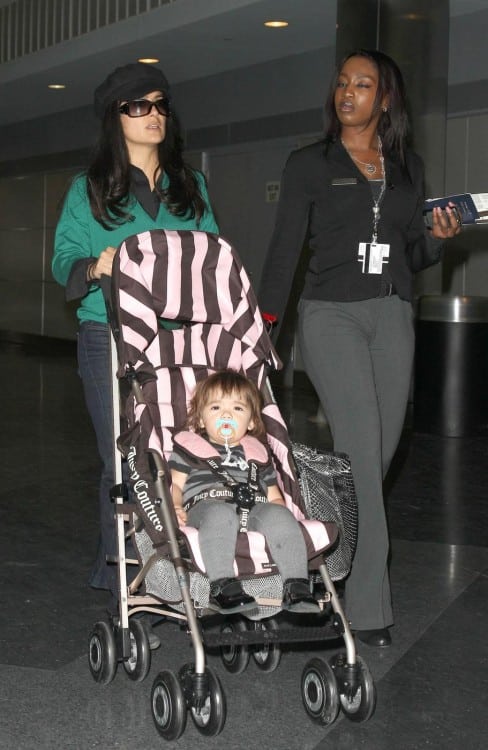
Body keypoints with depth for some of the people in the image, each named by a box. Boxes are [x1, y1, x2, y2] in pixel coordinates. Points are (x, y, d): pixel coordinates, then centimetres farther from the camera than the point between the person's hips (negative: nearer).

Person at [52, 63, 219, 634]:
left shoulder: (191, 186, 16)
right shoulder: (90, 188, 7)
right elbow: (63, 261, 3)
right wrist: (96, 265, -17)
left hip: (180, 337, 3)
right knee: (122, 459, -2)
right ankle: (117, 571, 9)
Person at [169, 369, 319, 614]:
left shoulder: (257, 452, 34)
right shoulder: (189, 445, 25)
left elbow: (273, 496, 32)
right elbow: (175, 483, 16)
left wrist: (284, 513, 8)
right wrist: (175, 507, -7)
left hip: (254, 509, 3)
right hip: (206, 504, -3)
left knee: (279, 515, -32)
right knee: (220, 515, -40)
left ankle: (297, 586, -35)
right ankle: (222, 585, -45)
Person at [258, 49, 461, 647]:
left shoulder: (408, 167, 14)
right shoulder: (309, 164, 4)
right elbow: (285, 248, 0)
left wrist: (438, 236, -3)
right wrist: (264, 325, -7)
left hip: (392, 315, 5)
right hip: (331, 313, -4)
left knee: (380, 451, 5)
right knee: (361, 449, -14)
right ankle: (367, 607, -9)